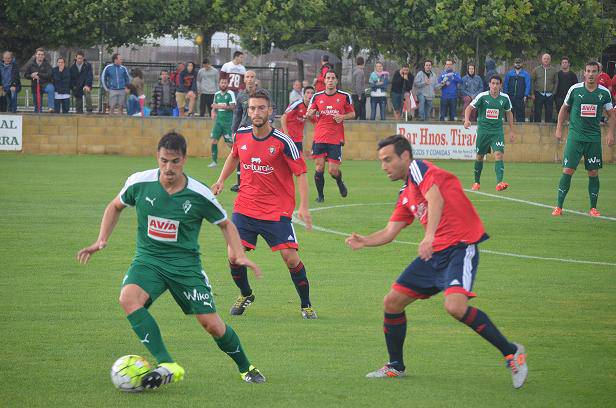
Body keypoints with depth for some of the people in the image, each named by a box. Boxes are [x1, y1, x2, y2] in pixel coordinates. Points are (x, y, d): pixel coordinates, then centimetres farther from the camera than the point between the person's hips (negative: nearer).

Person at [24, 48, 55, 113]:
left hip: (45, 84, -3)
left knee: (50, 89, -38)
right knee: (37, 106, 5)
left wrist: (38, 74, -18)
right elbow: (25, 75, 9)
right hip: (35, 87, 3)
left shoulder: (47, 65, -3)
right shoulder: (31, 65, 5)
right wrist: (32, 76, -11)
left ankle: (51, 107, -41)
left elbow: (48, 75, -15)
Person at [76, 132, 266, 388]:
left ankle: (245, 368, 22)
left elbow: (225, 224, 7)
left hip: (186, 263, -1)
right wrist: (101, 240, 2)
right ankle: (167, 366, -34)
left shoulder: (199, 195, -11)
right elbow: (115, 207, 13)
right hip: (148, 259, 1)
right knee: (128, 298, -31)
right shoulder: (139, 183, -8)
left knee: (211, 323, -7)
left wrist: (238, 254, -9)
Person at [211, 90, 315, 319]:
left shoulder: (282, 142, -13)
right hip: (245, 208, 4)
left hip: (277, 211, -4)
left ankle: (306, 305, 9)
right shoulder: (241, 136, 0)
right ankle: (245, 295, 24)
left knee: (290, 257, -11)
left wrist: (303, 206, -19)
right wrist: (221, 180, 12)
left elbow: (300, 173, -10)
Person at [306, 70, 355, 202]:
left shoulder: (345, 96, 2)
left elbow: (352, 113, 12)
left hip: (336, 139, -1)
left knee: (333, 171, -3)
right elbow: (309, 115, 12)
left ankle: (340, 182, 31)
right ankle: (320, 195, 11)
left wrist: (342, 117, -9)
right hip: (319, 138, 1)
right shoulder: (317, 96, 6)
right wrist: (309, 114, -12)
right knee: (319, 168, -6)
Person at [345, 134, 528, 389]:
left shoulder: (418, 168, -6)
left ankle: (511, 353, -13)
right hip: (435, 253, 9)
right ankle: (396, 366, 24)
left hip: (461, 246, -9)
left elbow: (436, 199, -24)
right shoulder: (406, 196, 21)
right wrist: (364, 241, 2)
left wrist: (430, 236, -38)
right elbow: (389, 233, 22)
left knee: (455, 306, -28)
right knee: (392, 302, 7)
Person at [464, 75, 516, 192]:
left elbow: (509, 113, 15)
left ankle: (499, 182, -28)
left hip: (497, 131, 1)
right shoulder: (482, 96, -7)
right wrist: (467, 119, -27)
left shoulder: (505, 98, 1)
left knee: (499, 155, -17)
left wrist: (512, 130, 15)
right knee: (480, 157, 8)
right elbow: (469, 108, -6)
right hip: (483, 130, -1)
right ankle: (476, 182, 27)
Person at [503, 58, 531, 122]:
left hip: (520, 98, -2)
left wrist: (525, 96, -8)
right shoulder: (509, 74, 12)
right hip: (511, 98, 2)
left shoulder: (526, 74, 6)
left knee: (520, 115, -4)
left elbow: (528, 86, 1)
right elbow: (505, 85, 12)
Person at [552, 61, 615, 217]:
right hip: (575, 137, -2)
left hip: (594, 138, 2)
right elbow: (564, 109, 11)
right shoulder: (575, 89, -2)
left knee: (593, 173, 3)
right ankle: (559, 207, -1)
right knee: (567, 170, -7)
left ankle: (593, 208, 14)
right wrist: (559, 128, 6)